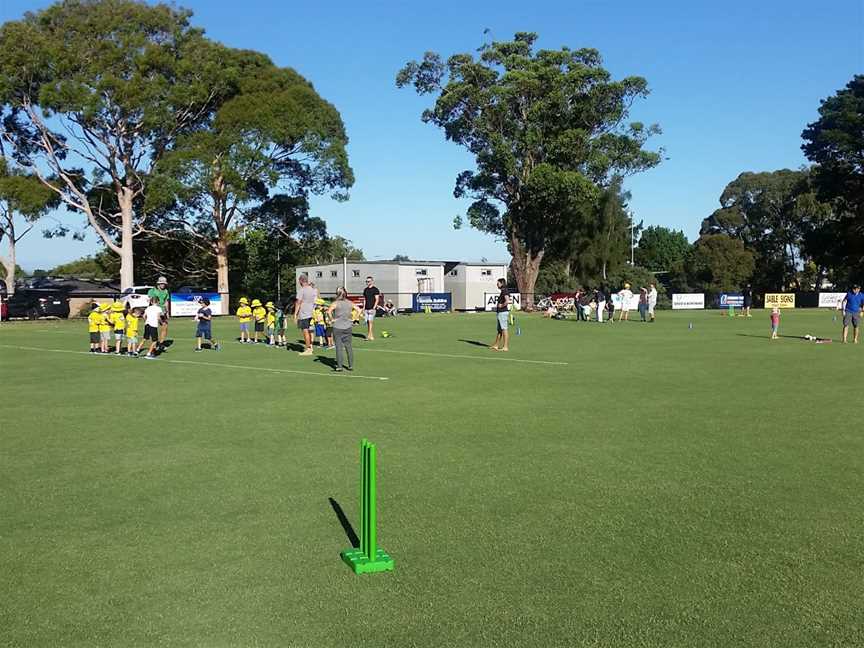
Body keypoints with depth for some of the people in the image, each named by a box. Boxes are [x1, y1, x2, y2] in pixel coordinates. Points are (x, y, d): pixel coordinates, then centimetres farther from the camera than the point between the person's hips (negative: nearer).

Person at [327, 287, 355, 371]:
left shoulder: (335, 303, -8)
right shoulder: (350, 303, 3)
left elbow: (328, 311, -22)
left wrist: (332, 319, -9)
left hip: (338, 327, -3)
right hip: (348, 327, 3)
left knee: (339, 346, 1)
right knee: (348, 346, 10)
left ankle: (339, 366, 2)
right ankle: (351, 365, 12)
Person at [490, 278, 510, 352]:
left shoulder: (505, 291, -14)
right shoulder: (502, 291, 16)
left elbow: (507, 301, -29)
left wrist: (501, 305, -15)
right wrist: (497, 305, 14)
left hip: (503, 313, -10)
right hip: (500, 313, 10)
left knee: (504, 329, -6)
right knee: (499, 330, 15)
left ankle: (505, 347, -4)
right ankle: (496, 345, 22)